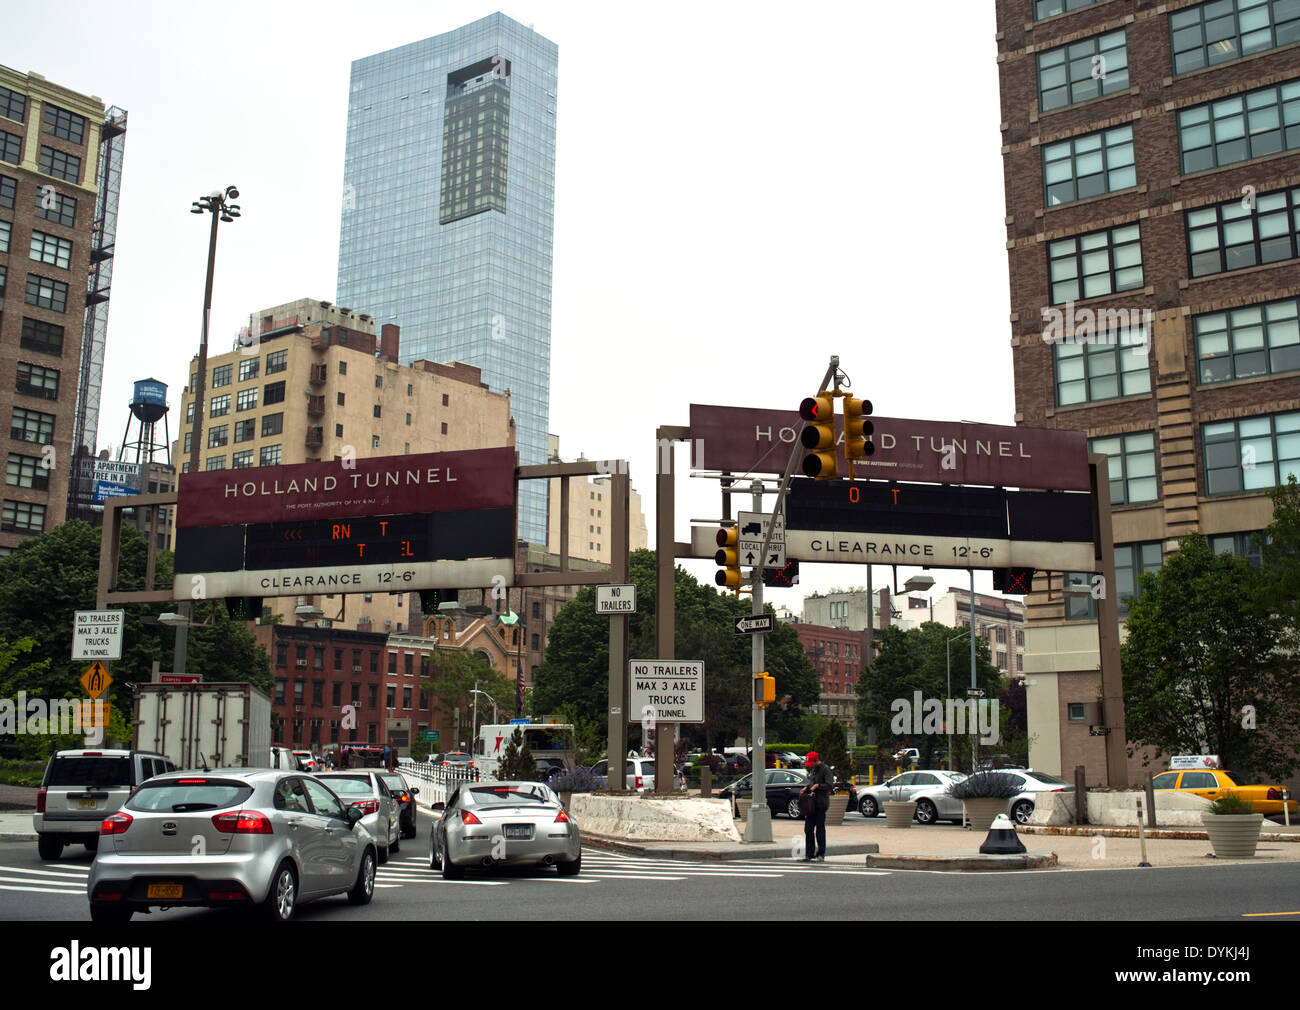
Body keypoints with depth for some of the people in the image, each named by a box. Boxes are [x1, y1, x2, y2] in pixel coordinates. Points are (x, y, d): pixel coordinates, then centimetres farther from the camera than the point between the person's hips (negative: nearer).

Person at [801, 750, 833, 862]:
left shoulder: (825, 769, -7)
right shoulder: (813, 770, 18)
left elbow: (830, 785, -15)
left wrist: (818, 786, -21)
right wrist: (807, 788, 10)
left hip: (821, 803, -8)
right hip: (812, 803, 8)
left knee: (820, 829, -4)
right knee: (808, 829, 6)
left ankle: (821, 854, 4)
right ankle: (809, 854, 11)